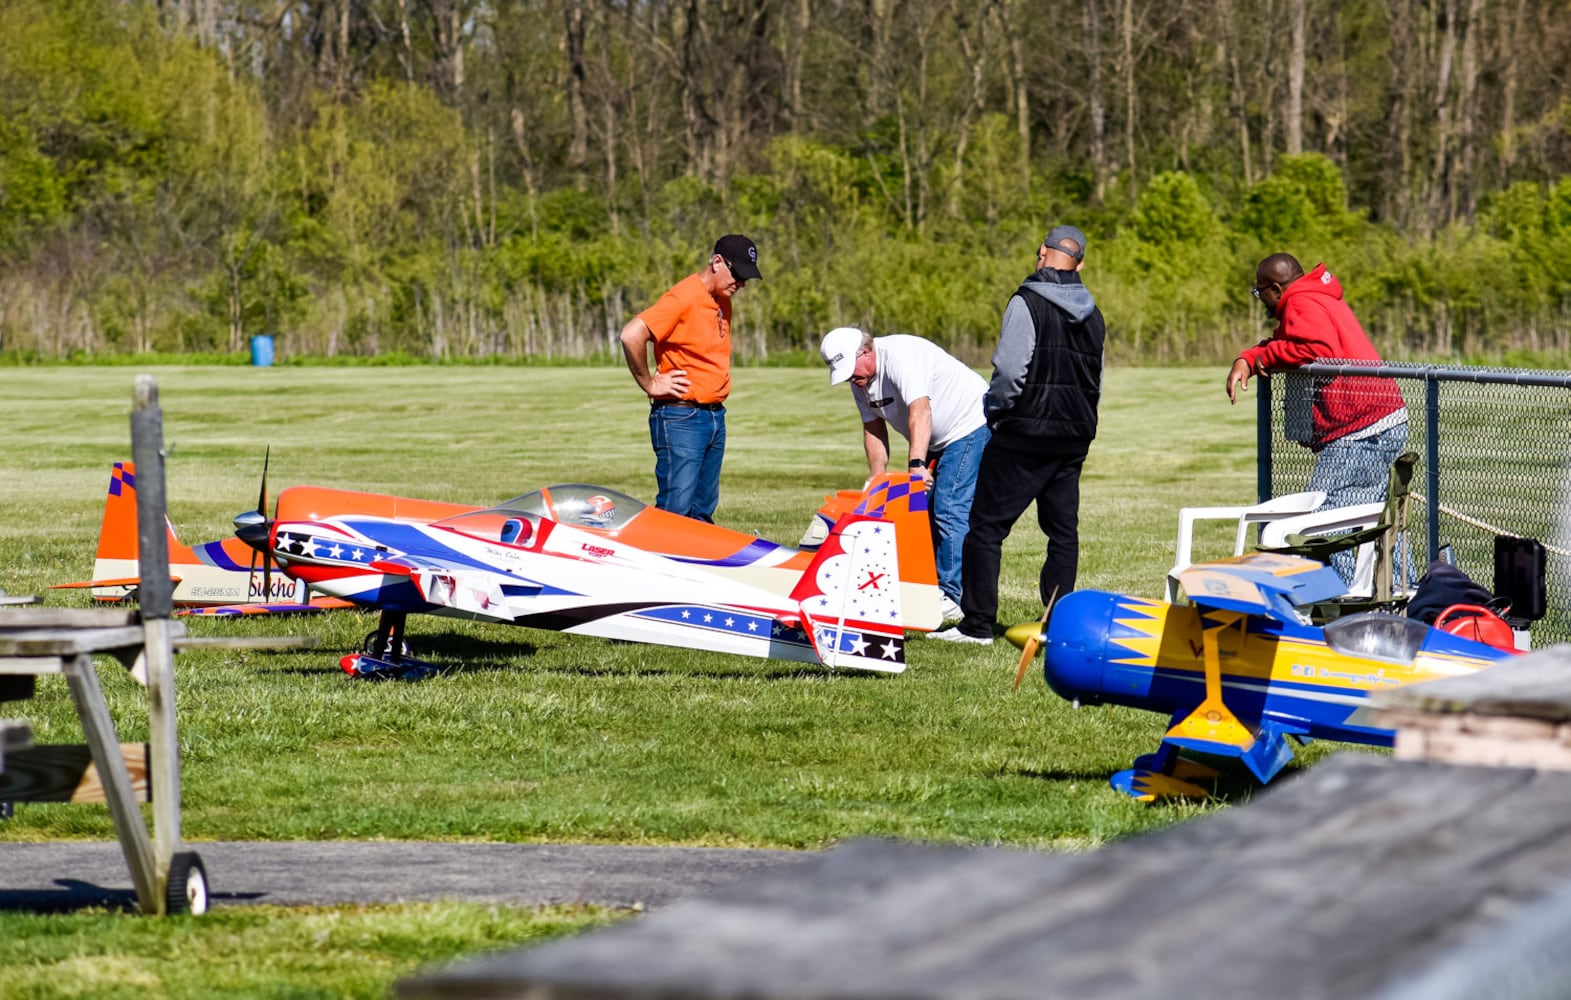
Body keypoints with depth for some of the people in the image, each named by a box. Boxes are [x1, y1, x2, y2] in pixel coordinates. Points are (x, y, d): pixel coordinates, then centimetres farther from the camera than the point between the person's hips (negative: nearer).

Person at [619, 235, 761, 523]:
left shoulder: (722, 302, 13)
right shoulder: (684, 297, -15)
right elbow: (632, 335, -26)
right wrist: (649, 384, -16)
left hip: (715, 417, 9)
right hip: (681, 419, -9)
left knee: (703, 512, 9)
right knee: (676, 510, -12)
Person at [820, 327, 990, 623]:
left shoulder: (901, 356, -28)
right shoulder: (860, 380, 1)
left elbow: (920, 411, -38)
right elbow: (873, 428, 7)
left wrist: (916, 464, -48)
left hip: (971, 428, -10)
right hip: (937, 443, 10)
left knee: (949, 509, -16)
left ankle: (949, 597, -17)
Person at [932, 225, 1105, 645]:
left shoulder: (1028, 303, -12)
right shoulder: (1092, 315, 11)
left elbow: (1010, 370, -19)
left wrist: (994, 411, -3)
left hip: (1025, 436, -7)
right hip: (1075, 437, 7)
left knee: (986, 526, -1)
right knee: (1063, 530, 11)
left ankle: (977, 623, -3)